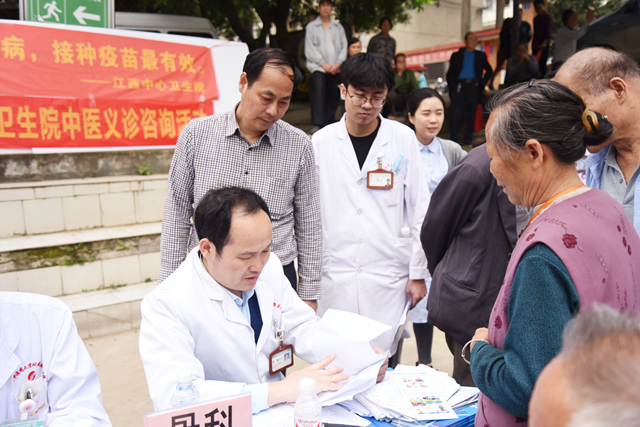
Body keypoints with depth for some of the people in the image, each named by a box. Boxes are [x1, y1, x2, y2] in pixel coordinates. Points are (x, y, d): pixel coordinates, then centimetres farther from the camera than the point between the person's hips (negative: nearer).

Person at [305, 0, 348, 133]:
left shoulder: (338, 27, 17)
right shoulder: (311, 26, 9)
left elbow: (344, 47, 10)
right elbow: (309, 49, 1)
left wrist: (338, 64, -5)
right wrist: (323, 63, -8)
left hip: (336, 69, 3)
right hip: (318, 67, -3)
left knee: (333, 97, 1)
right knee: (319, 93, -20)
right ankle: (318, 125, -25)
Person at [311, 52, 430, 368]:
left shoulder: (403, 138, 1)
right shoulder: (321, 142, 3)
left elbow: (419, 209, 3)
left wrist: (418, 272, 3)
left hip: (388, 275, 0)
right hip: (334, 275, 1)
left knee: (385, 361, 4)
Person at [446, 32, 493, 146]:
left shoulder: (481, 56, 17)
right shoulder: (456, 55, 12)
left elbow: (489, 71, 23)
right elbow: (450, 73, 8)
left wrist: (482, 83, 9)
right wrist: (452, 88, -5)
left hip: (473, 86, 2)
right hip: (459, 86, -2)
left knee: (471, 114, 1)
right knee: (456, 113, -10)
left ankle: (467, 140, 6)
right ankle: (454, 139, -6)